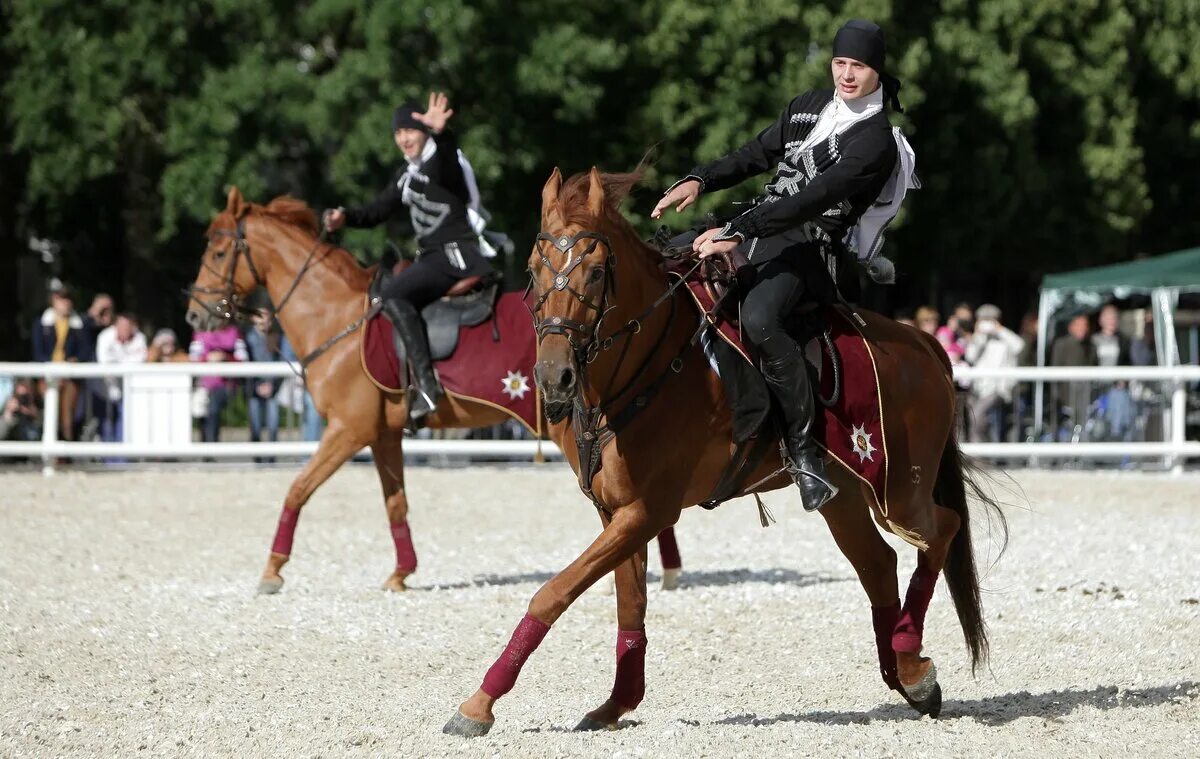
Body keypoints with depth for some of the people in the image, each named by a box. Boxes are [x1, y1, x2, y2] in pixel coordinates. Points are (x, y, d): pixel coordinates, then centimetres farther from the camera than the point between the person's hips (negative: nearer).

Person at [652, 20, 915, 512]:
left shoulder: (876, 142, -13)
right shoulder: (810, 107, 13)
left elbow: (812, 199, -23)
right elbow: (755, 156, 20)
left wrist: (738, 232, -29)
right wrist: (700, 180, 2)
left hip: (807, 249, -9)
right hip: (759, 229, 9)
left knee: (758, 318, -37)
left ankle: (804, 452, -30)